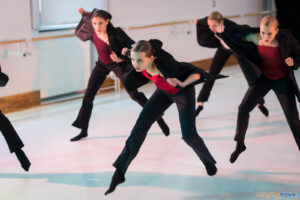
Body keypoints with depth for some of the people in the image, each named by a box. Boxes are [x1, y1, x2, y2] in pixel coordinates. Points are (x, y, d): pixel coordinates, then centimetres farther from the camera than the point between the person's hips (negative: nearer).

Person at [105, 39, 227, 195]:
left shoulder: (167, 65, -43)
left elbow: (197, 73, -34)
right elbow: (156, 43, -4)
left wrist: (182, 84, -49)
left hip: (183, 92, -5)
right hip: (163, 92, 5)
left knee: (188, 135, -9)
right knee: (140, 126, -6)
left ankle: (208, 161, 26)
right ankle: (119, 172, -2)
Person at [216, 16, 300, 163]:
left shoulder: (285, 37, -25)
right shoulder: (255, 38, -19)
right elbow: (238, 35, -1)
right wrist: (223, 32, -17)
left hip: (282, 81, -3)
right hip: (264, 77, 3)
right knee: (243, 108, -2)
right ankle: (240, 145, 19)